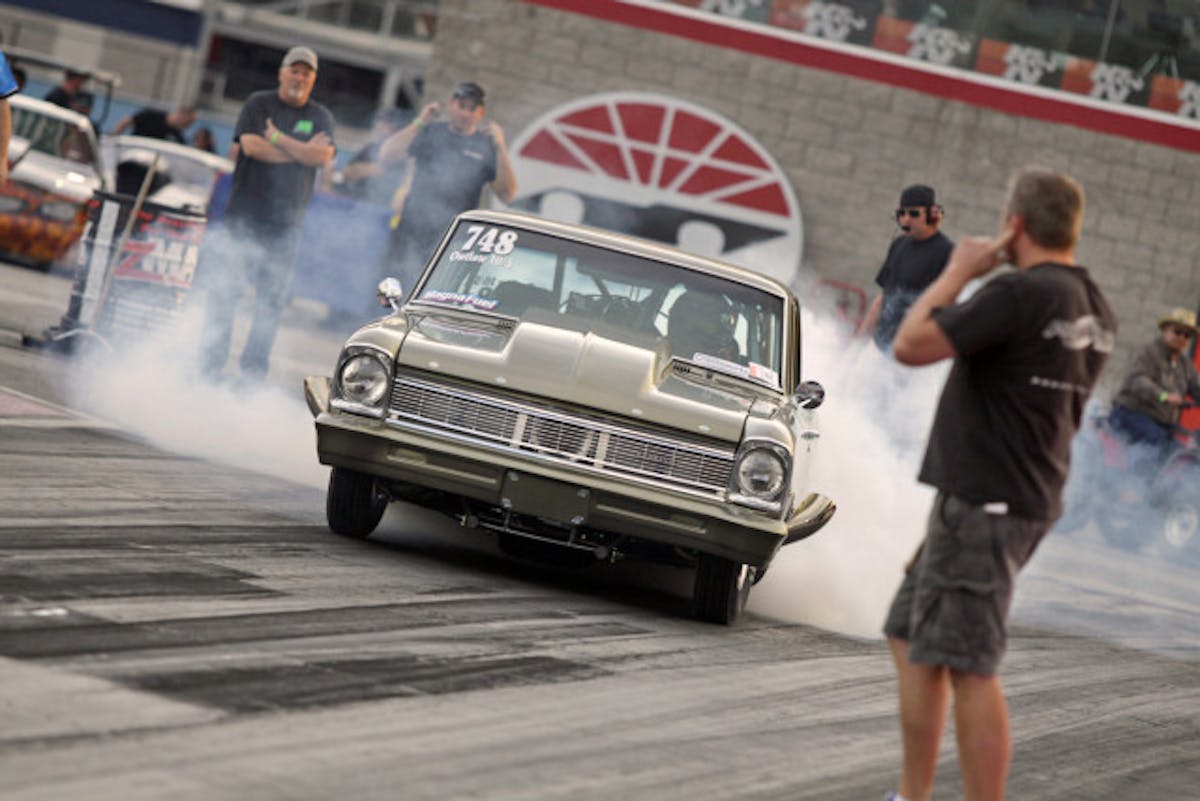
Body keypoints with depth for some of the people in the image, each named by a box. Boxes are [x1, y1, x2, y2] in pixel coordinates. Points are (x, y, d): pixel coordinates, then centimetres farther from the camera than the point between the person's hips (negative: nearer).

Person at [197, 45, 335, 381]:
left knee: (272, 299, 1)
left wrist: (278, 138, -9)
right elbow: (250, 145, -12)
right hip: (244, 213, -2)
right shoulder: (259, 104, 4)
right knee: (224, 290, -5)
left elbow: (324, 157, -6)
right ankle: (210, 364, -1)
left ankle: (253, 371, 7)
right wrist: (302, 152, -5)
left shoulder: (320, 117, 11)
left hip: (285, 222, 2)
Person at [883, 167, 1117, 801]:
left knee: (967, 667, -7)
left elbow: (911, 345, -19)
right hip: (1028, 497, 10)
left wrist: (958, 271, -9)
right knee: (911, 638, 17)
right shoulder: (1095, 311, 9)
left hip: (983, 503, -10)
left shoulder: (1018, 294, -19)